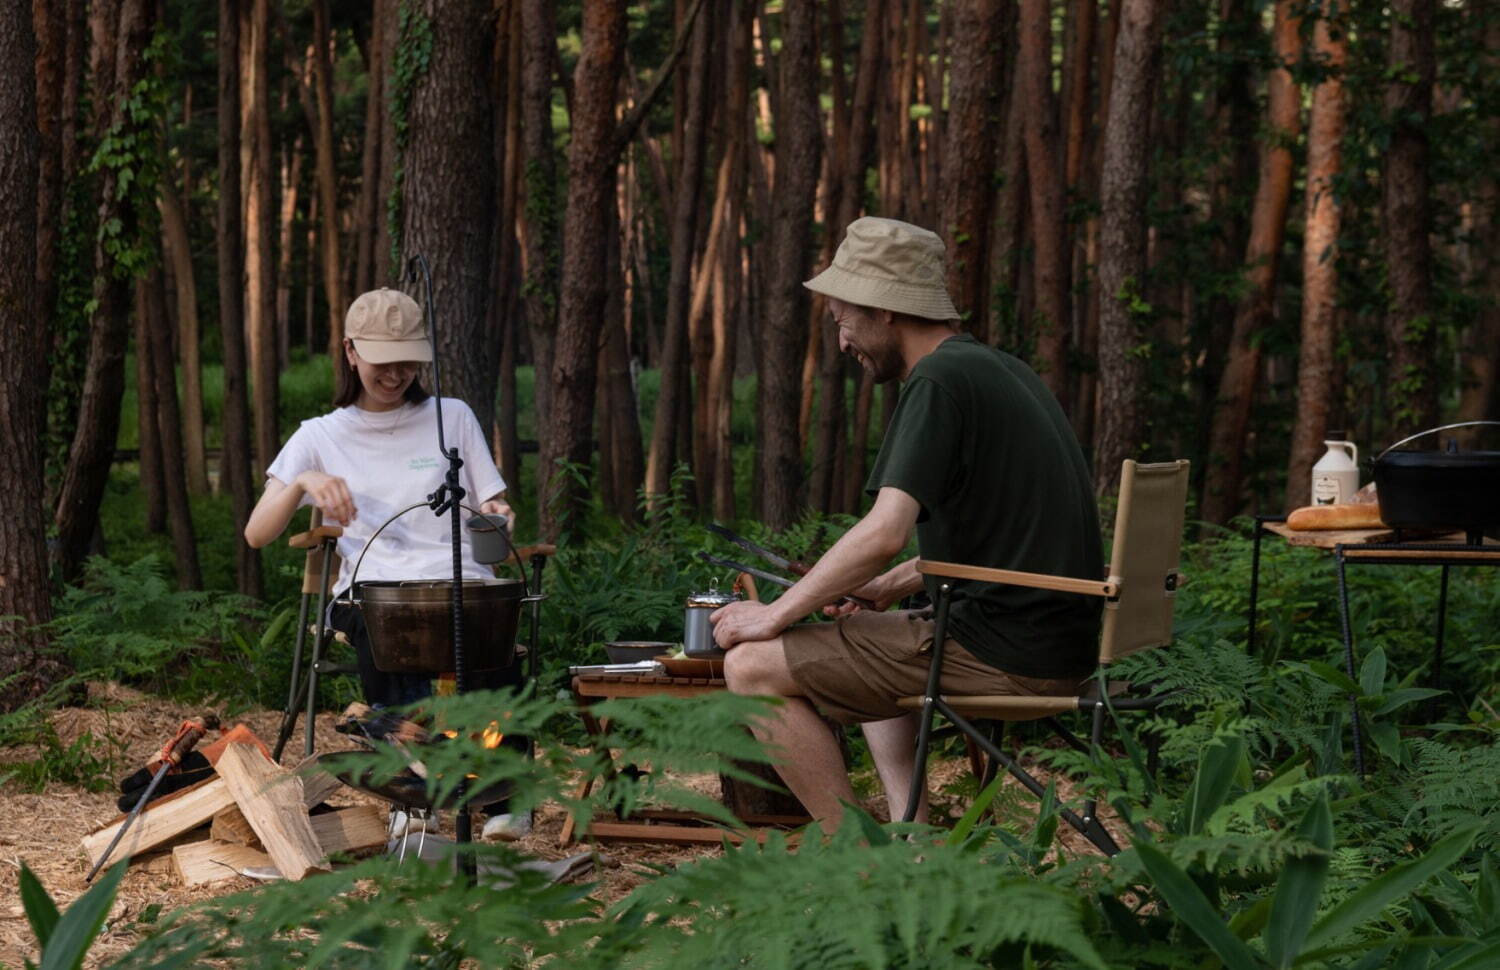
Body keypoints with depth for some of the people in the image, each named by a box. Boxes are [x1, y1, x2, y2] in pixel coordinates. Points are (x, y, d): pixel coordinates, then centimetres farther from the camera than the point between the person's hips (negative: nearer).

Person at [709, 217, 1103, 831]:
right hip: (1058, 647, 10)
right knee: (863, 640, 34)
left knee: (752, 665, -7)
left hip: (1002, 653, -10)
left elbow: (883, 534, -22)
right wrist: (890, 586, 22)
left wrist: (775, 615, -12)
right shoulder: (1001, 370, 17)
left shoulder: (939, 381, -13)